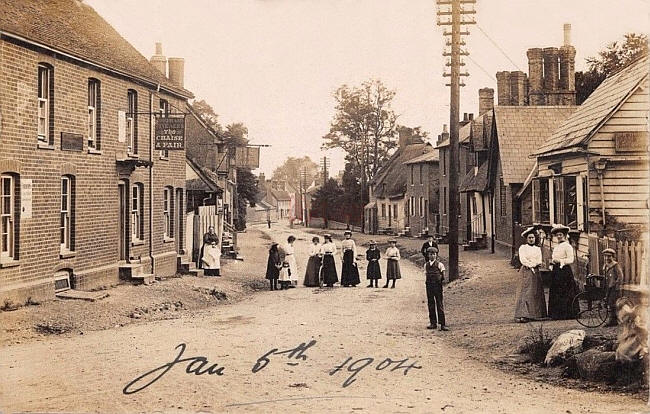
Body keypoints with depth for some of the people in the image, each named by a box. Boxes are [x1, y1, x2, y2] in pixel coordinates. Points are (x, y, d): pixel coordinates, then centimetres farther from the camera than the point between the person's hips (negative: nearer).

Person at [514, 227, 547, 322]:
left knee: (536, 293, 2)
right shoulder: (523, 247, 3)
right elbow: (523, 260, -8)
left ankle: (534, 314, 7)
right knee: (525, 292, -13)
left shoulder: (538, 249, 15)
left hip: (536, 271, 5)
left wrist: (532, 264, -10)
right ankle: (522, 315, -19)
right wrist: (530, 266, -12)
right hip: (526, 271, -5)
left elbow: (539, 261, 6)